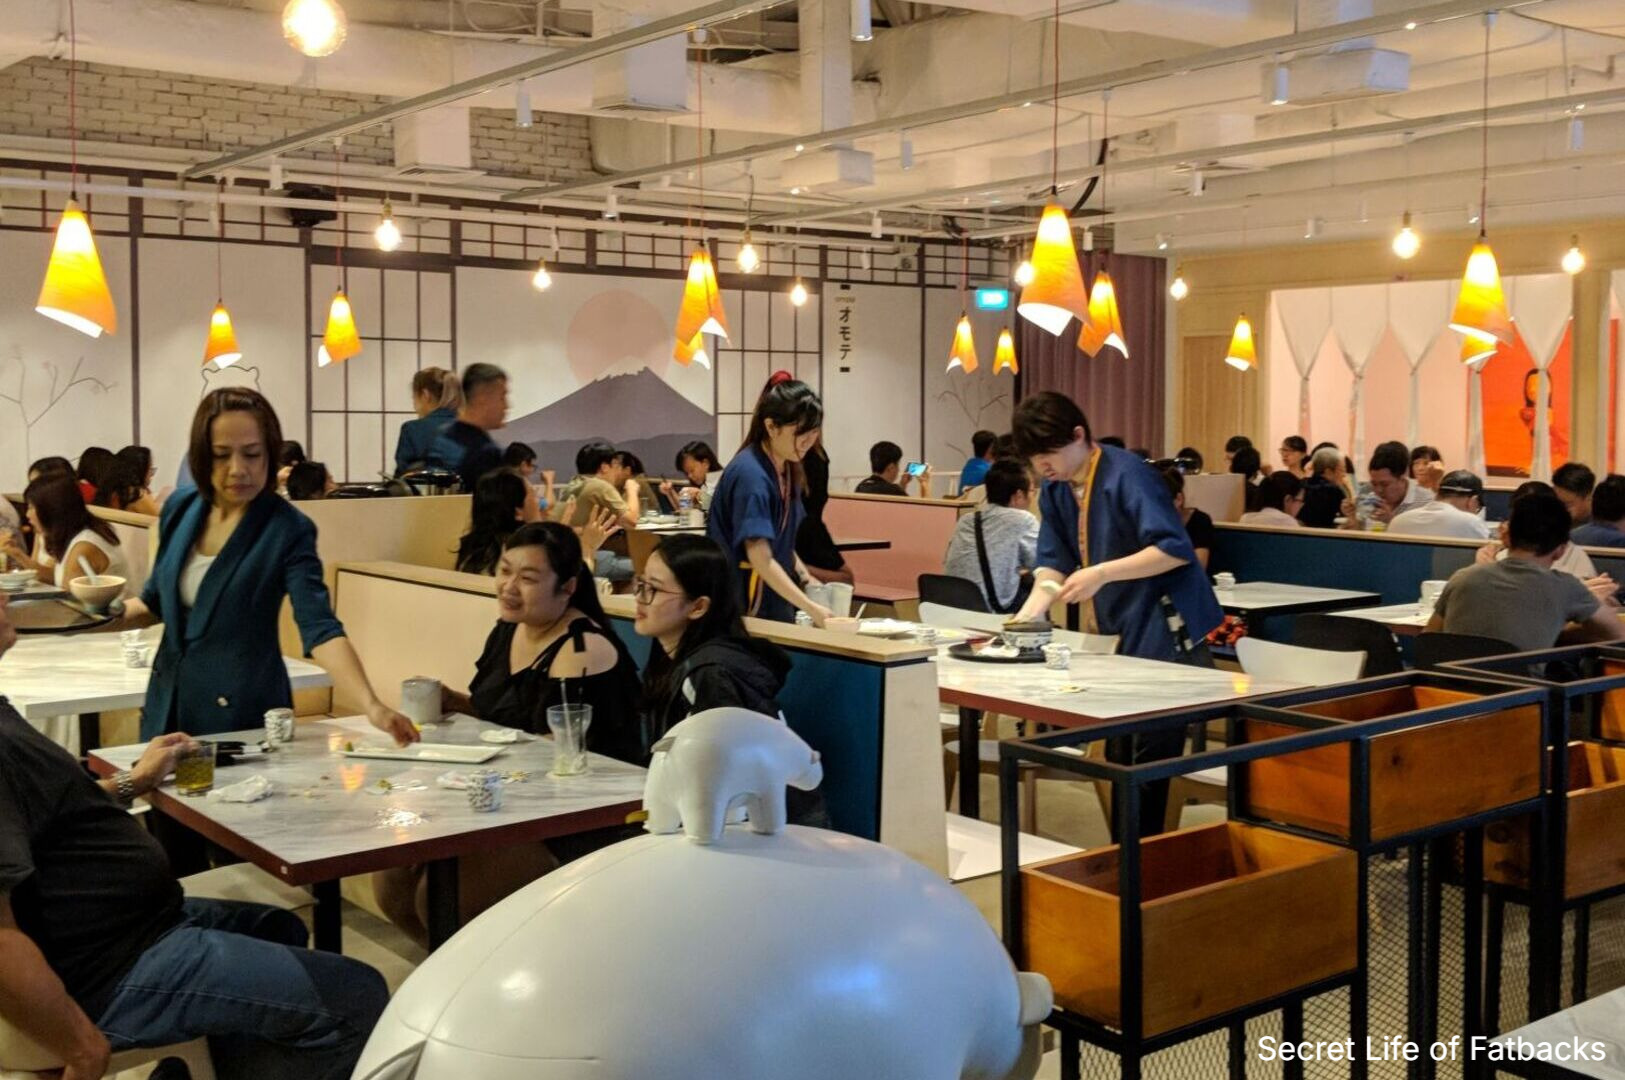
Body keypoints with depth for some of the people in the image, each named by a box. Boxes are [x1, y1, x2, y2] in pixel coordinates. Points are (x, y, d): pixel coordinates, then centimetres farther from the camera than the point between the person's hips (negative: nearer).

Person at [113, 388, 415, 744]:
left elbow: (320, 629, -27)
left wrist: (371, 706, -42)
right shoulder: (179, 510, -1)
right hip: (167, 706, 5)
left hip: (242, 716, -5)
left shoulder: (288, 531, -17)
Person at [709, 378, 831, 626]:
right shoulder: (751, 474, -22)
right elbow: (760, 558, -28)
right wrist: (811, 608, -31)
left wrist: (805, 577, 4)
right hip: (742, 603, -8)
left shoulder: (787, 469, 5)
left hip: (776, 597, 8)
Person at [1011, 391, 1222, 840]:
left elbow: (1174, 549, -26)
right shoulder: (1055, 490, 5)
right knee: (1119, 755, 13)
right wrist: (1028, 614, -13)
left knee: (1152, 756, -5)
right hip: (1123, 635, 8)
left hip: (1167, 633, -8)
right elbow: (1054, 565, 5)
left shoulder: (1127, 476, -19)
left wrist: (1101, 574, -32)